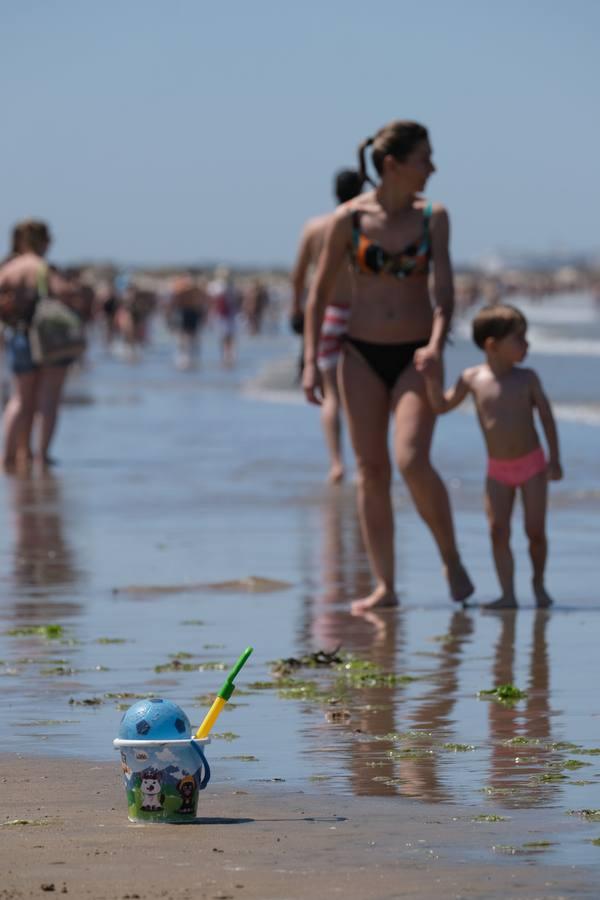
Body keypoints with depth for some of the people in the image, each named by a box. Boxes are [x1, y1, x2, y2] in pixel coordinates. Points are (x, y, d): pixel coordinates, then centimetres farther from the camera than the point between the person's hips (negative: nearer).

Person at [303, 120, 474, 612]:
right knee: (371, 469, 0)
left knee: (412, 461, -18)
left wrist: (436, 344, -23)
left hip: (415, 356, -1)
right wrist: (311, 361, -2)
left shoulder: (433, 217, -1)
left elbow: (444, 289, -5)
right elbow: (320, 291, 2)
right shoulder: (350, 218, -4)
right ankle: (385, 586, 6)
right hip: (363, 354, 1)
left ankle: (452, 561, 2)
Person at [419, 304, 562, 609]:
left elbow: (546, 417, -3)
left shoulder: (527, 379, -7)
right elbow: (442, 406, 5)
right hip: (498, 470, 1)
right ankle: (508, 593, -3)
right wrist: (433, 380, -12)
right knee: (498, 530, -7)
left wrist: (554, 458, -8)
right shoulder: (473, 378, -5)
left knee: (535, 529, -2)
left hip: (532, 464, -1)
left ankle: (538, 582, 21)